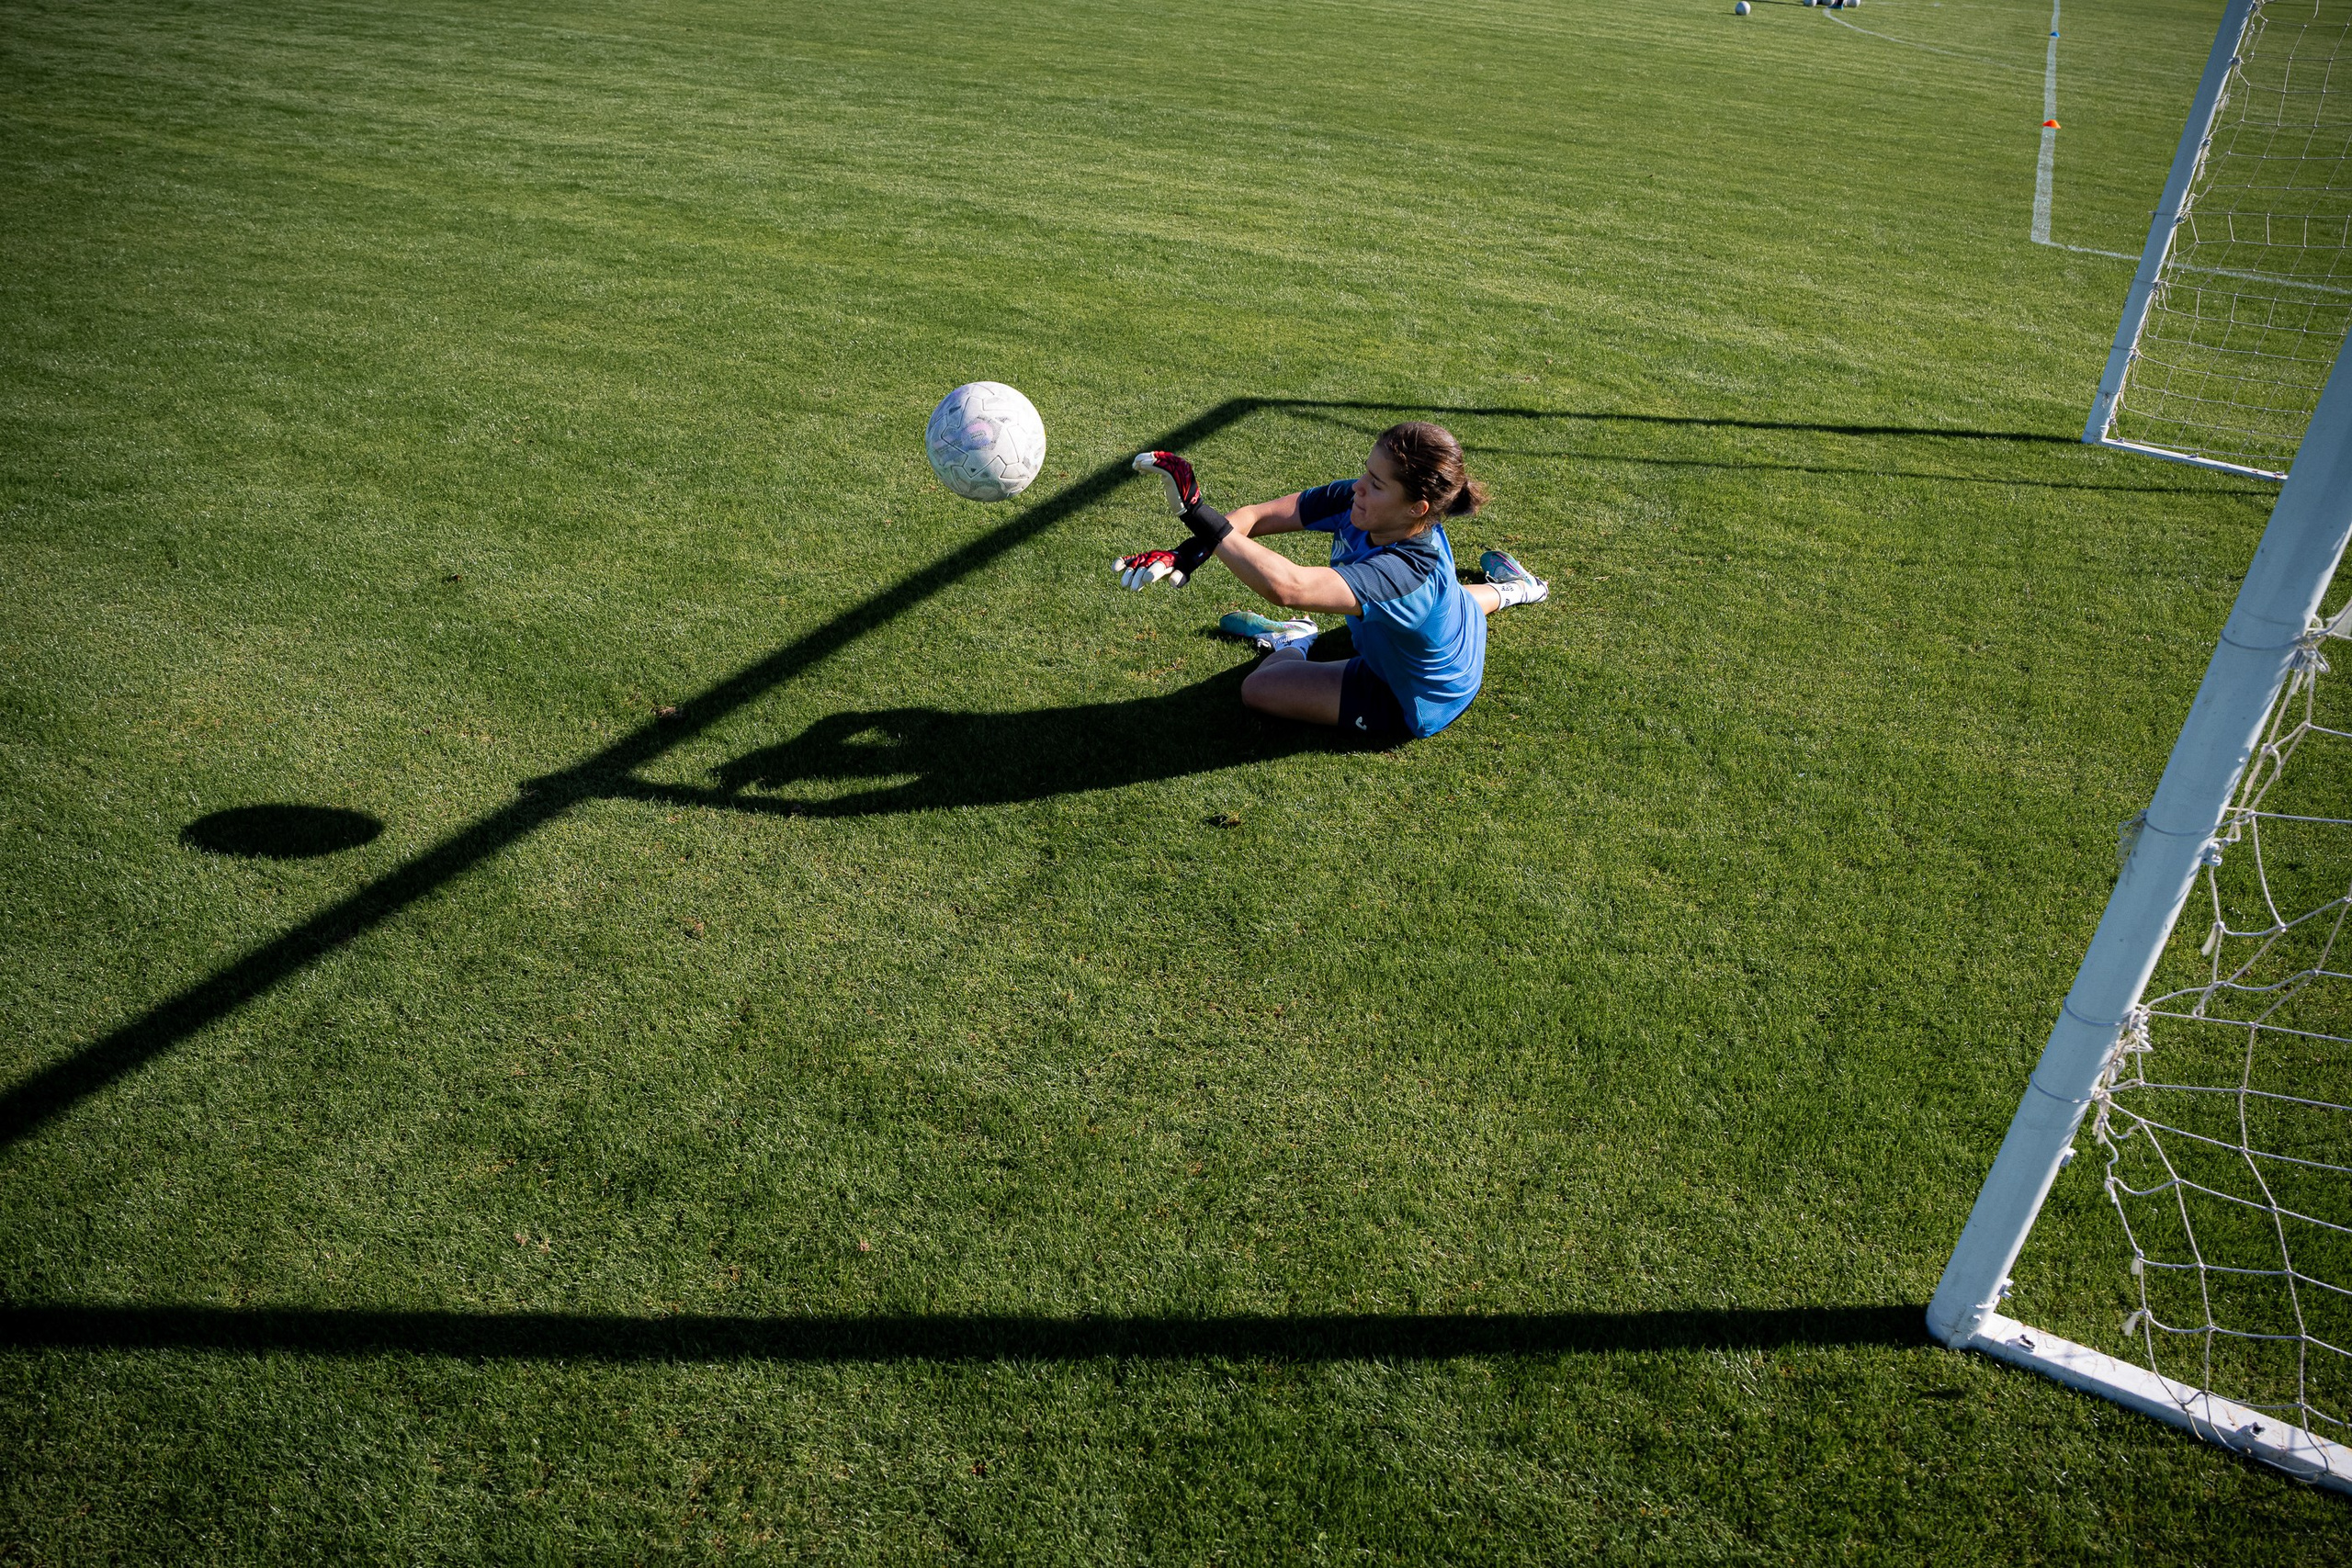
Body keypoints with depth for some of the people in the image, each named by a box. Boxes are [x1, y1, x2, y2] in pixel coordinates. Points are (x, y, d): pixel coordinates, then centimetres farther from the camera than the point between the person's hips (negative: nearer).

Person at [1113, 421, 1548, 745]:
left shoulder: (1407, 569, -46)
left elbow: (1287, 586, -59)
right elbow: (1258, 517, -24)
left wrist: (1199, 515, -57)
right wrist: (1185, 555, -39)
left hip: (1415, 707, -7)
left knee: (1260, 687, -9)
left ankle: (1291, 645, 23)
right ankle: (1502, 589, 59)